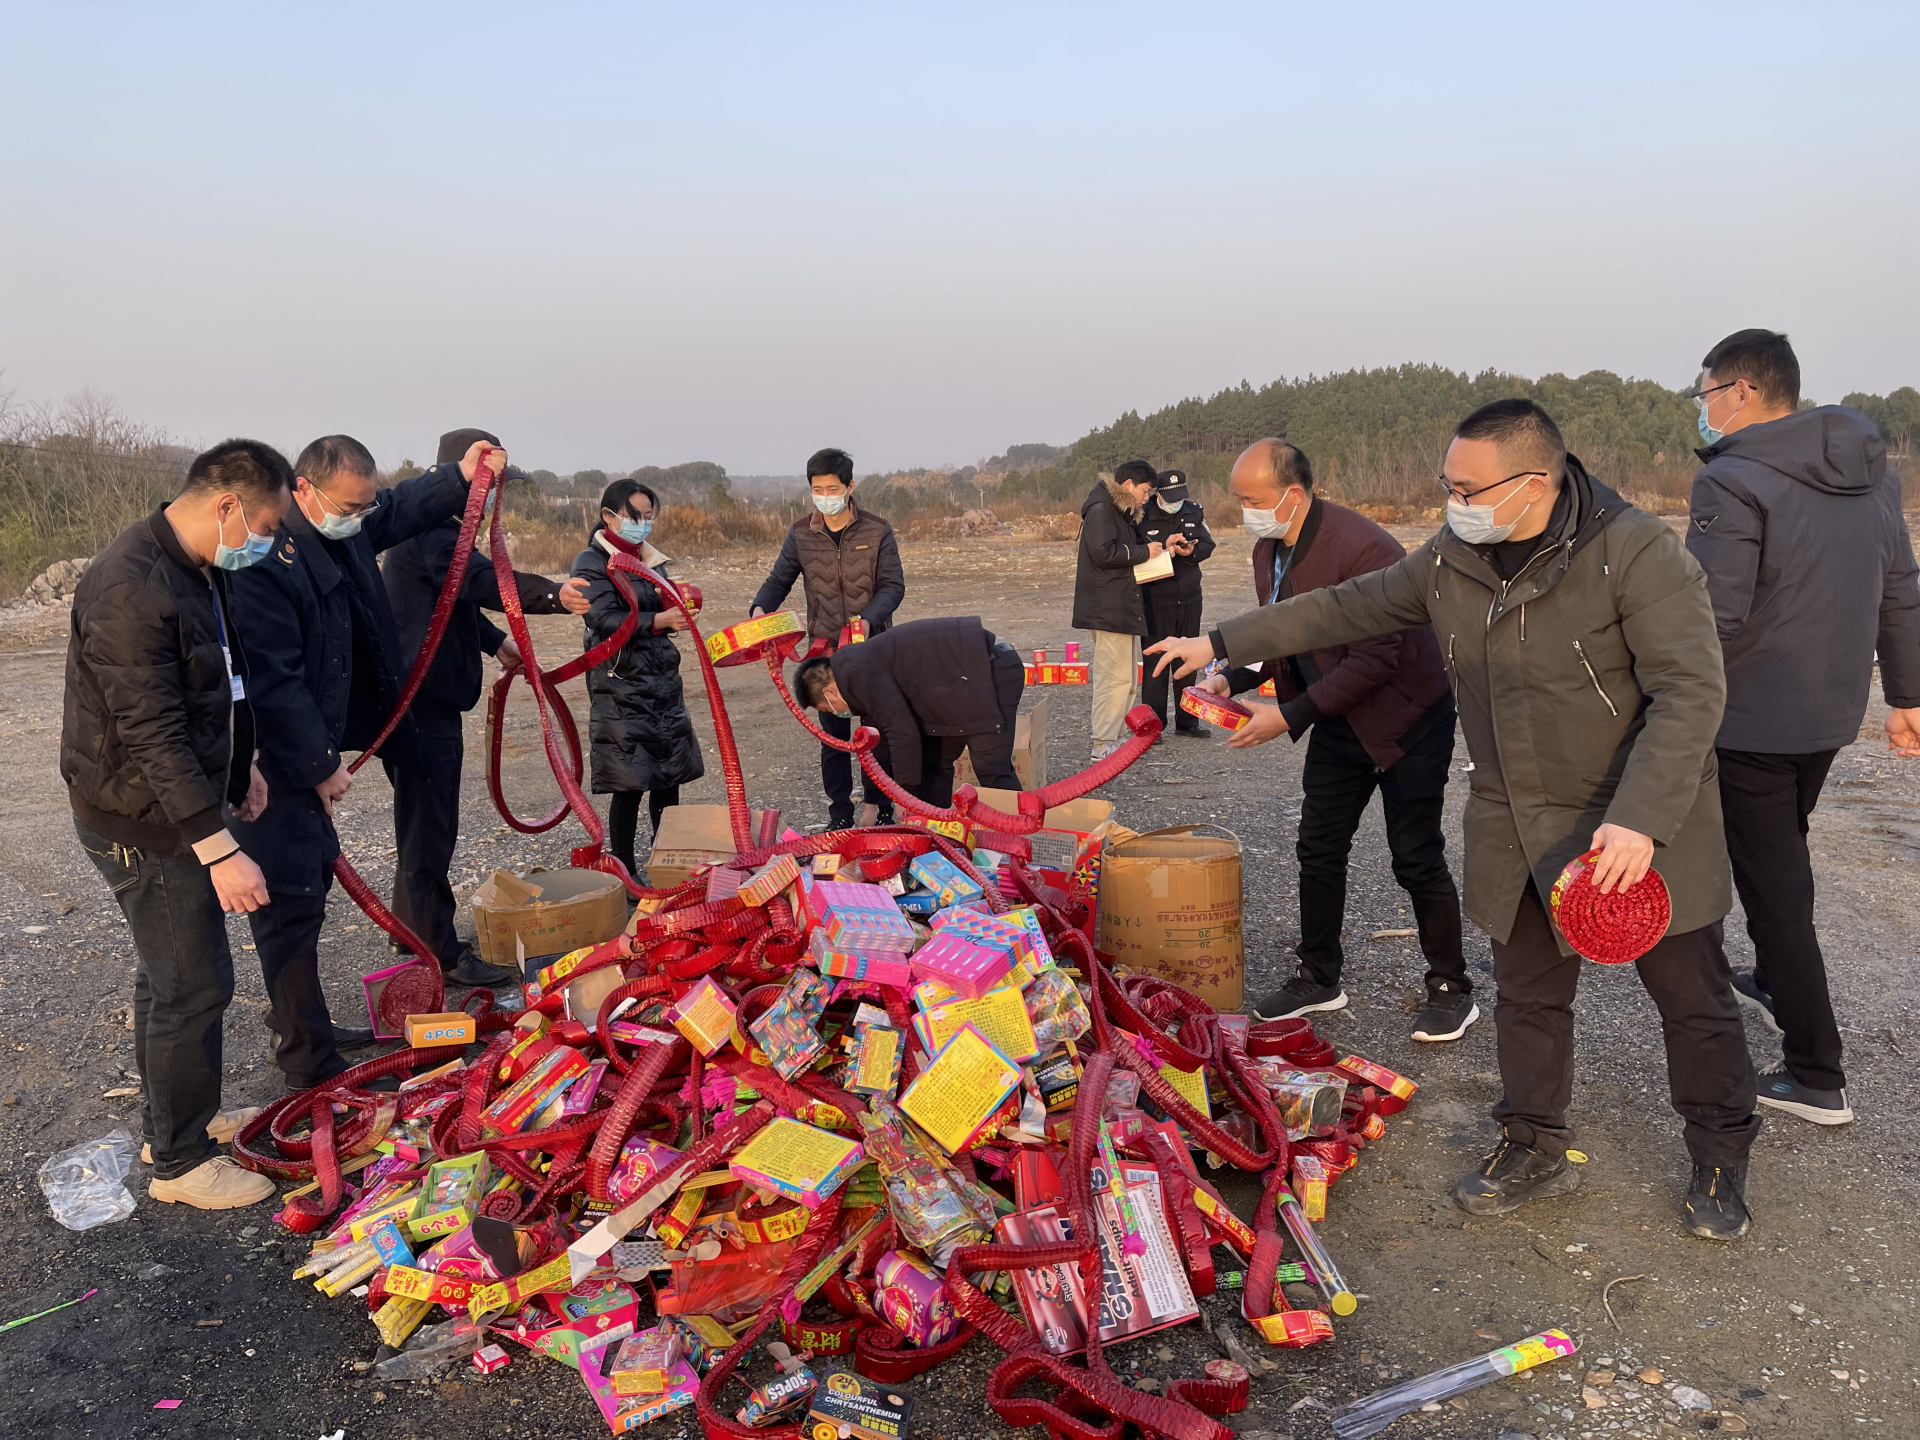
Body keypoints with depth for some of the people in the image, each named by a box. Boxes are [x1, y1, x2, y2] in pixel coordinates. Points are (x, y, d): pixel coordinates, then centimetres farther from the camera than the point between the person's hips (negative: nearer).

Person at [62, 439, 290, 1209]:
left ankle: (181, 1115, 37)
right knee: (194, 983, -3)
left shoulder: (202, 570, 6)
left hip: (182, 802, 10)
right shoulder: (130, 588, -27)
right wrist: (219, 848, -31)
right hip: (141, 819, -10)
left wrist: (238, 766, 26)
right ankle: (180, 1162, 12)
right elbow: (152, 735, -30)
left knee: (171, 973, 21)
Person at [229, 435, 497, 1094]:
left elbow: (402, 508, 27)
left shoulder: (341, 530, 4)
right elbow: (272, 680, -26)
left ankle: (304, 1025, 36)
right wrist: (318, 766, -19)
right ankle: (310, 1062, 6)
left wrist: (459, 478, 14)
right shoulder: (265, 557, -26)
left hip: (310, 753, 10)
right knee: (293, 901, -4)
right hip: (274, 763, -10)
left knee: (312, 878, 20)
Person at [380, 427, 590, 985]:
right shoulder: (431, 530, -20)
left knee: (423, 820, 21)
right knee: (430, 827, -4)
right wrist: (553, 595, -54)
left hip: (428, 697, 11)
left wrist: (495, 642, 21)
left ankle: (412, 933, 35)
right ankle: (440, 954, 4)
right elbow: (484, 581, -39)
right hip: (421, 703, -11)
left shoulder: (440, 526, 16)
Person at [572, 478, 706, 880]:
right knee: (629, 784, -5)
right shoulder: (592, 562, -5)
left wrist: (678, 602, -2)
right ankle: (623, 873, 7)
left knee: (669, 777, 8)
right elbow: (606, 620, -16)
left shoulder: (652, 560, 15)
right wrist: (658, 620, -26)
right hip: (621, 684, -6)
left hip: (663, 679, 6)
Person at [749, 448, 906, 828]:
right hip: (826, 647, 1)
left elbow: (893, 585, -7)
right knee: (833, 735, 6)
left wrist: (869, 618, -24)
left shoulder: (877, 531, -5)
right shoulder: (801, 534, 1)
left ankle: (877, 805, 23)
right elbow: (779, 580, 7)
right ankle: (840, 817, 15)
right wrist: (761, 608, -13)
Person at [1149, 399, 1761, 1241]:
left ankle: (1721, 1158, 31)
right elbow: (1345, 609, 9)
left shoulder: (1637, 555, -21)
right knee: (1528, 994, 14)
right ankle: (1536, 1150, 31)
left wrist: (1641, 819, -32)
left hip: (1643, 827, -5)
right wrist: (1224, 643, 9)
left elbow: (1690, 692, -24)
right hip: (1519, 832, 5)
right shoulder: (1452, 559, -2)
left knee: (1691, 995, 10)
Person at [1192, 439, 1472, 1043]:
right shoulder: (1269, 550, 0)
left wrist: (1290, 716, -28)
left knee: (1417, 860, 0)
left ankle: (1451, 990, 18)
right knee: (1318, 851, 11)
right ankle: (1319, 980, 26)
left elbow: (1376, 659, -29)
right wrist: (1233, 679, -7)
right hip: (1336, 723, 8)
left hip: (1405, 718, -8)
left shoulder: (1364, 549, -28)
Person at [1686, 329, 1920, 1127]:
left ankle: (1816, 1075, 8)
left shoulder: (1732, 483, -20)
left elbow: (1712, 620, -26)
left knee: (1772, 881, 2)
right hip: (1832, 712, 8)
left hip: (1753, 721, -8)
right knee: (1785, 850, 27)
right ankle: (1775, 981, 48)